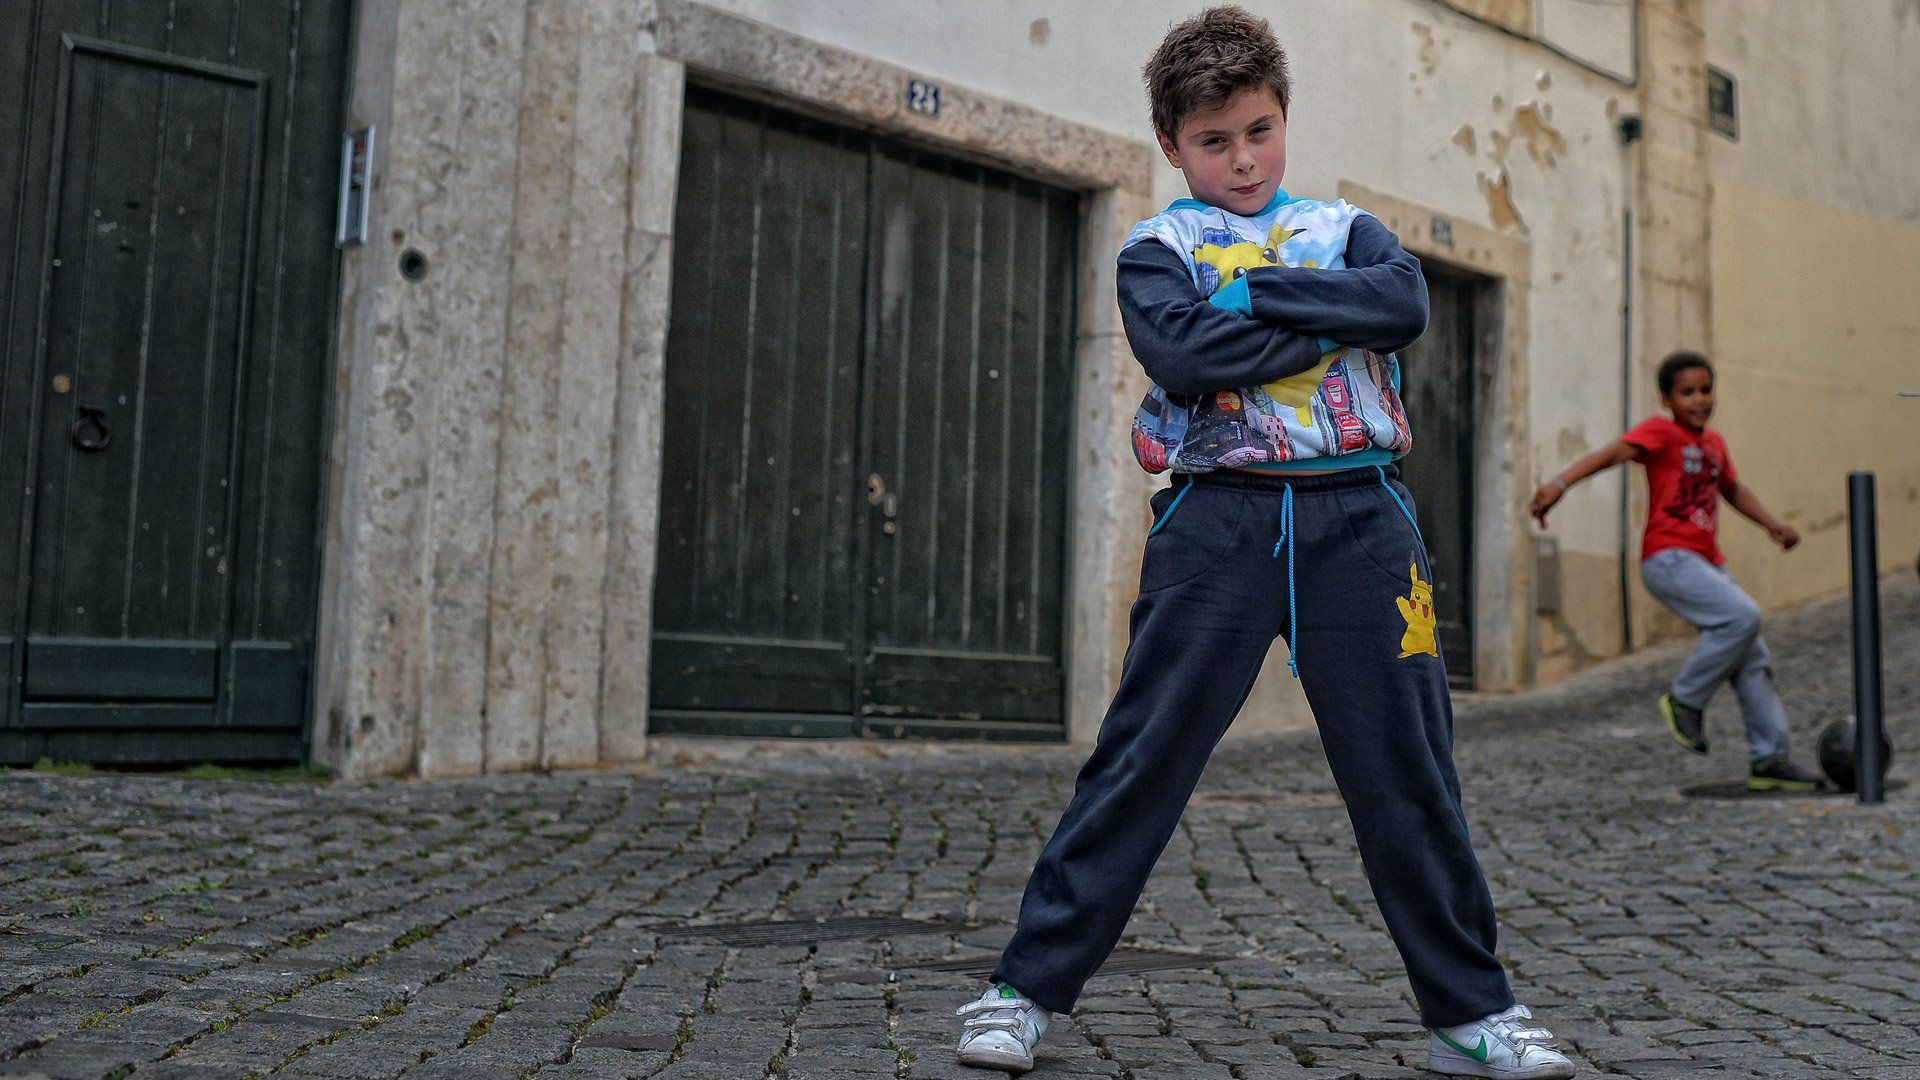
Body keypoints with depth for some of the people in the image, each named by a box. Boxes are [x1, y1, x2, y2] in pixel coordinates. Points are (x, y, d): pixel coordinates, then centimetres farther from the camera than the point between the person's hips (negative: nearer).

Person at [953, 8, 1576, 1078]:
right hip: (1219, 520, -2)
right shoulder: (1157, 247, 10)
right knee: (1140, 761, -2)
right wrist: (1330, 321, -6)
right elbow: (1183, 352, -11)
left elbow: (1406, 303, -4)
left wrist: (1253, 292, -6)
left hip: (1358, 519, 2)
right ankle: (1028, 988, 8)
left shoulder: (1344, 227, 18)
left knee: (1409, 775, 5)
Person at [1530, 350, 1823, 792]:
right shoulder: (1660, 432, -5)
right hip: (1668, 559, -8)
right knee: (1743, 615, -26)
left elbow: (1733, 490, 34)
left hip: (1707, 564, 8)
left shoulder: (1714, 443, 17)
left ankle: (1769, 759, 15)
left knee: (1753, 659, 6)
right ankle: (1685, 699, -7)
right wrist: (1560, 483, -36)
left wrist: (1772, 523, 22)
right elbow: (1612, 453, -21)